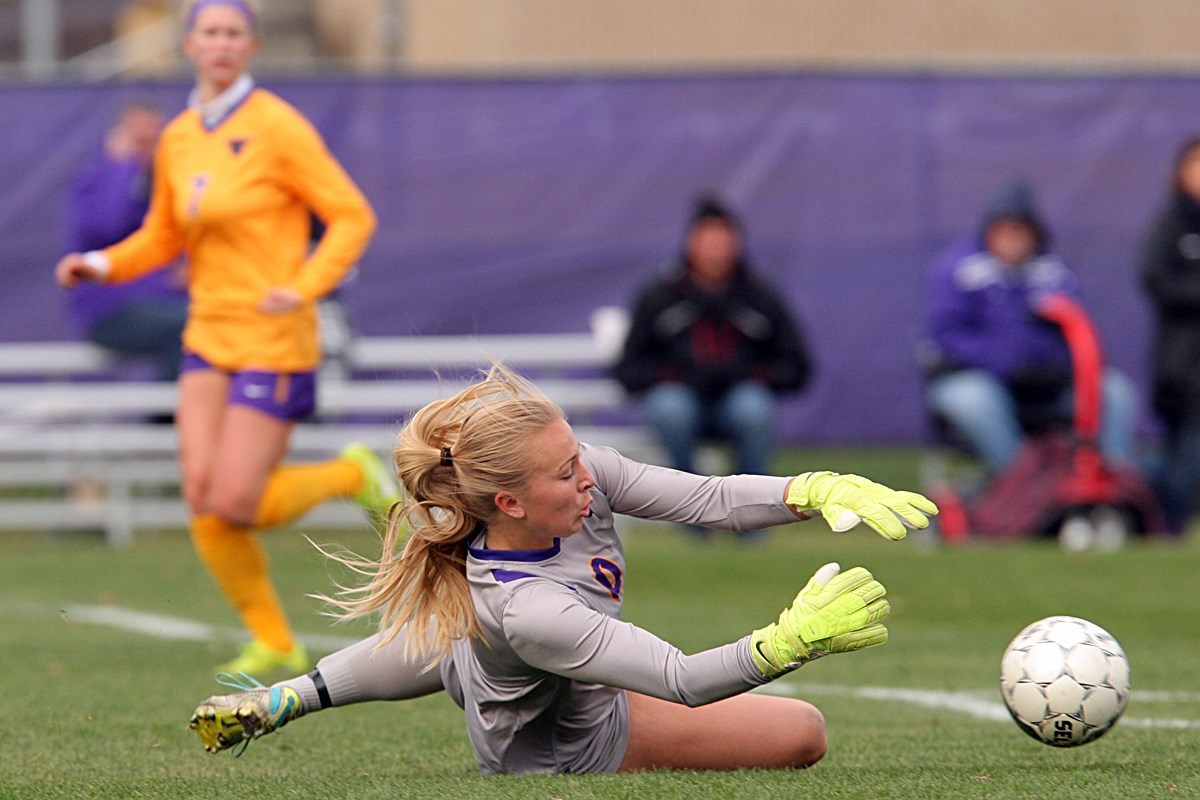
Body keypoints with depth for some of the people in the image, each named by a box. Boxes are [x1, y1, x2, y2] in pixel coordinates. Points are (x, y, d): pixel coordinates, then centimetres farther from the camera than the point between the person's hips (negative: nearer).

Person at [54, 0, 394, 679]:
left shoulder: (278, 127, -10)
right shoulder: (178, 139, 9)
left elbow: (353, 216, -9)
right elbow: (163, 237, 21)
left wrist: (304, 288, -21)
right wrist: (102, 265, 3)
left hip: (273, 341, -6)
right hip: (208, 336, 6)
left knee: (235, 505, -12)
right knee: (202, 500, -5)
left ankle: (352, 476, 15)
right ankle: (274, 643, 10)